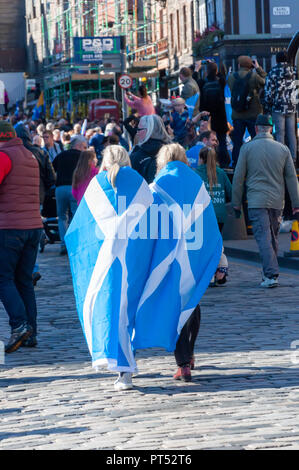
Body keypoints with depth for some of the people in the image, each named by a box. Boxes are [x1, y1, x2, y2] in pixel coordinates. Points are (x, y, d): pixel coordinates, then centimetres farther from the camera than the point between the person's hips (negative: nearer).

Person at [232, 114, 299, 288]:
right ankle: (270, 272, 21)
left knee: (263, 238, -8)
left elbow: (238, 177, 1)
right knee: (273, 238, 15)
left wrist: (236, 202, 10)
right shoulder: (283, 149, 6)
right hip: (277, 201, 3)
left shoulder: (247, 148, -1)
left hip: (257, 201, -3)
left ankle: (271, 275, -19)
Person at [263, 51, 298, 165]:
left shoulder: (273, 72, -6)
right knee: (291, 133, 8)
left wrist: (266, 108, 1)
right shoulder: (294, 71, 5)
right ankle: (293, 159, 9)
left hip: (278, 108, -4)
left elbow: (268, 91, -6)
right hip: (292, 108, 4)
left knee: (280, 133, -2)